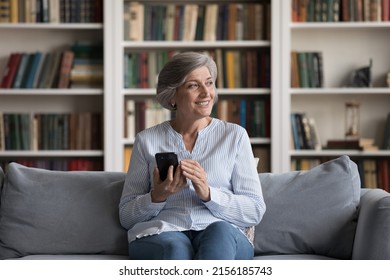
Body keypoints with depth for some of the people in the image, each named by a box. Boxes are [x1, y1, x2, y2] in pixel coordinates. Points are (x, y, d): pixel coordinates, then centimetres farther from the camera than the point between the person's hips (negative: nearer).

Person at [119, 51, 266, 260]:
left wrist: (208, 194, -11)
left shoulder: (235, 135, 12)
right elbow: (126, 216, 13)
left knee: (219, 231, -36)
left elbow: (255, 211, 5)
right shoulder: (147, 140, 13)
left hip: (224, 235, 0)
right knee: (175, 247, -37)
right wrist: (158, 196, -7)